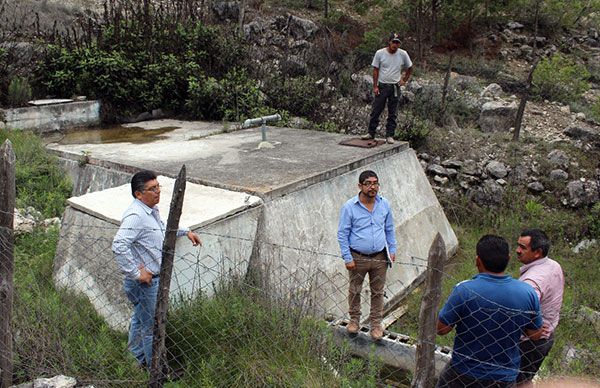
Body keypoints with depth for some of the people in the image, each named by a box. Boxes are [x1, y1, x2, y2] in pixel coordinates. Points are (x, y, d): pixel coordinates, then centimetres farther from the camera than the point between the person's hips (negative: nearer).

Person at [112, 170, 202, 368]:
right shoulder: (136, 216, -25)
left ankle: (138, 359, 42)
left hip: (153, 278, 10)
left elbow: (162, 229, 29)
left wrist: (185, 231, 21)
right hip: (144, 282, -10)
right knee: (152, 327, 4)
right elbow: (119, 245, -36)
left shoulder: (151, 210, 7)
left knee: (140, 319, 25)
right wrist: (137, 273, -31)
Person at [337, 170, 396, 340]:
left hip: (379, 258, 2)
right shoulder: (349, 207, -14)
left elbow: (389, 229, 11)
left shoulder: (384, 204, -2)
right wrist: (347, 258, -11)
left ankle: (376, 323, 27)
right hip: (358, 258, -2)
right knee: (354, 290, 13)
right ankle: (354, 319, 34)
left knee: (377, 292, 12)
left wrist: (392, 250, 8)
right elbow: (342, 234, -9)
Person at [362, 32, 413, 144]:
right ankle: (371, 133, 10)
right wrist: (375, 86, -6)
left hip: (395, 87, 1)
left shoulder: (403, 54, -1)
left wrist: (404, 80, 6)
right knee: (376, 111, 1)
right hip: (382, 86, -1)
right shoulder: (380, 53, -5)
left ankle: (389, 135, 10)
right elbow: (375, 70, -1)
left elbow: (409, 68, 14)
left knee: (393, 113, 4)